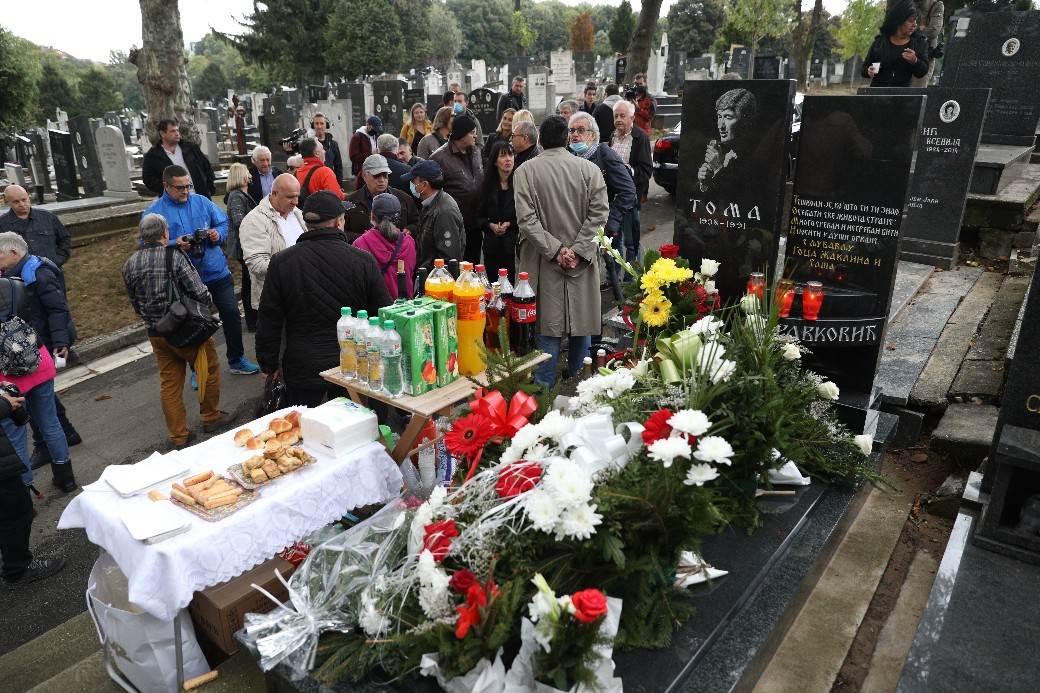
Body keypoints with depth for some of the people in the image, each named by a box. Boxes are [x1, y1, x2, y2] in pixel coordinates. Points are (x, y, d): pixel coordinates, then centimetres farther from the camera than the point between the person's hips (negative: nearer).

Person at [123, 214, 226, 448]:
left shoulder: (129, 265, 1)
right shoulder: (176, 256, -16)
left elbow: (136, 305, 10)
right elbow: (200, 293, -17)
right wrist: (210, 302, 5)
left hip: (156, 334, 5)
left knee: (169, 383, 12)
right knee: (209, 370, 16)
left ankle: (179, 436, 19)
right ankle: (211, 417, 28)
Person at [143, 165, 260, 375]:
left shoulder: (201, 202, 3)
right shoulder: (153, 212, -6)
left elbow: (223, 222, 9)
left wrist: (218, 234, -13)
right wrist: (174, 244, -24)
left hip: (218, 272, 3)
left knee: (231, 314, 9)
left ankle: (236, 360, 27)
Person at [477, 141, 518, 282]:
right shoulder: (488, 184, 9)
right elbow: (480, 217, 13)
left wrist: (510, 224, -12)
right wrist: (491, 225, -6)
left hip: (514, 243, -3)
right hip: (492, 245, 3)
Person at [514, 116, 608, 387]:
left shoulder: (525, 171, -5)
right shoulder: (589, 168, -2)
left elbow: (526, 219, -12)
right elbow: (599, 212, -8)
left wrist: (555, 250, -12)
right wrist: (577, 249, -11)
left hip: (544, 263, -1)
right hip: (582, 260, 2)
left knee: (547, 326, 5)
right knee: (581, 322, 14)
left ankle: (544, 386, 10)